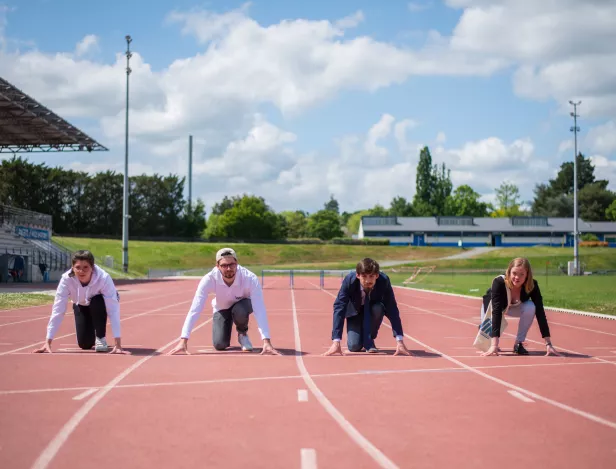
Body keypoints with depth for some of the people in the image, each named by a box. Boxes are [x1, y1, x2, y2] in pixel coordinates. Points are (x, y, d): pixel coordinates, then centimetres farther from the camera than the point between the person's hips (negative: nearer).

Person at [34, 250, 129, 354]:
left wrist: (118, 344, -49)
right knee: (85, 344, -7)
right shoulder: (66, 279, -34)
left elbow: (113, 310, -42)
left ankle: (101, 338, -11)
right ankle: (93, 335, 29)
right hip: (81, 306, 2)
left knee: (97, 302, -36)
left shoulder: (103, 278, -39)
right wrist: (48, 342, -37)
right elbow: (57, 311, -33)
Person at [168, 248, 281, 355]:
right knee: (219, 344, -17)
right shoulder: (209, 279, -34)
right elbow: (195, 310, -39)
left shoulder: (250, 279, -37)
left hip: (242, 305, -1)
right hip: (221, 308, 1)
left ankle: (242, 334, -2)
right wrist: (183, 340, -47)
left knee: (239, 311, -36)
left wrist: (266, 341, -52)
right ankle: (227, 328, 19)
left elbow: (260, 310, -42)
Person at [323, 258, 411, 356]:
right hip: (355, 310, -1)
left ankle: (369, 340, -9)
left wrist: (400, 341, -38)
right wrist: (336, 342, -44)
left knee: (378, 309, -35)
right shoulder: (349, 281, -33)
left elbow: (392, 310, -31)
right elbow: (339, 308, -36)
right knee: (354, 346, -20)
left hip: (374, 308, 1)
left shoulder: (384, 281, -32)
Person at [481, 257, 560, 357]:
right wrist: (494, 345, -53)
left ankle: (519, 343, -12)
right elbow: (496, 312, -46)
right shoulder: (499, 282, -40)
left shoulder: (532, 285, -32)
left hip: (515, 306, 2)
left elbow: (540, 312, -33)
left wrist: (548, 344, -40)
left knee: (530, 307, -31)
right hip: (492, 305, -2)